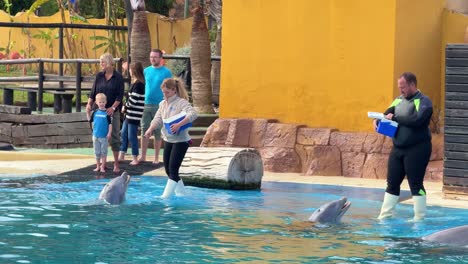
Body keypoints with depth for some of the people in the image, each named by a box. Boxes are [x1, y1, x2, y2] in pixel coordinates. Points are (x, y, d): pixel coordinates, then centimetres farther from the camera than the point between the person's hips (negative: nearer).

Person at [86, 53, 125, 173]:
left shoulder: (118, 77, -3)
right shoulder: (99, 76, 7)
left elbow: (120, 95, -7)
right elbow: (93, 92, 8)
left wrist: (113, 107, -18)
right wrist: (89, 103, -8)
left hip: (113, 111, -3)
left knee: (114, 136, -1)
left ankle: (116, 164, 5)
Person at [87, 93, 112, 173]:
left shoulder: (107, 113, -8)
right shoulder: (95, 112, 3)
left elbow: (110, 124, -7)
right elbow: (90, 120, 14)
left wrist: (109, 133, -13)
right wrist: (88, 113, 3)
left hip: (104, 136, -3)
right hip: (96, 136, 3)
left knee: (104, 152, 3)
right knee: (97, 152, 11)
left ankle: (103, 167, 10)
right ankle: (98, 166, 22)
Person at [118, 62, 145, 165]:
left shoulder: (138, 84, -18)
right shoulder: (135, 83, 12)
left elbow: (133, 100, -21)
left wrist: (125, 106, -6)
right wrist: (126, 107, 9)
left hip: (134, 115, -10)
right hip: (129, 114, 10)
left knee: (132, 136, -3)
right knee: (123, 134, 15)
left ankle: (135, 159, 5)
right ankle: (121, 156, 23)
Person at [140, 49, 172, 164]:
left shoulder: (166, 72, -2)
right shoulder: (146, 71, 8)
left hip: (159, 106, -3)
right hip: (146, 104, 3)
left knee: (157, 132, 4)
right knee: (144, 131, 3)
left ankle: (156, 158, 12)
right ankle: (143, 156, 10)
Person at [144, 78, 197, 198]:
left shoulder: (181, 102, -12)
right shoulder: (163, 104, 11)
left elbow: (193, 114, -28)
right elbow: (158, 119, 2)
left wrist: (179, 125, -38)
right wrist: (150, 129, -18)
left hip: (180, 140, -8)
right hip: (168, 140, 8)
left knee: (173, 170, -10)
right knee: (168, 169, 10)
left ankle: (166, 195, -12)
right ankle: (180, 192, 22)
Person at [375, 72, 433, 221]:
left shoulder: (423, 101, -9)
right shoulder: (399, 100, 13)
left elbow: (417, 120, -24)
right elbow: (387, 114, 12)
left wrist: (395, 118, -18)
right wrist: (378, 120, -11)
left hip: (416, 149, -7)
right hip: (398, 148, 7)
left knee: (416, 184, -4)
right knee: (392, 184, 9)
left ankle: (419, 218, 3)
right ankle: (385, 216, 14)